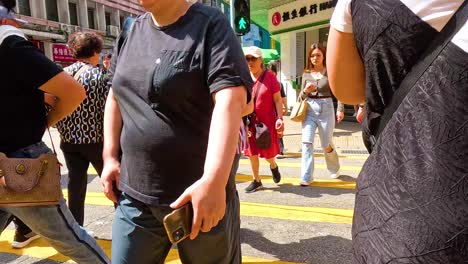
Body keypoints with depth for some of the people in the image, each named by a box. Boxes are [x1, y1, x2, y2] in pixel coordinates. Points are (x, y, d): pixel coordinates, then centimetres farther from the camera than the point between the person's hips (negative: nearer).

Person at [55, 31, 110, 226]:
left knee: (75, 186, 12)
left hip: (69, 141, 5)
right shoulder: (99, 75, -10)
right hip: (96, 140, -4)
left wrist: (64, 132, 14)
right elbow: (108, 110, -15)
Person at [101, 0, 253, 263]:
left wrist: (213, 181, -32)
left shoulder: (211, 24, -9)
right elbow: (116, 95, 17)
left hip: (202, 195, -4)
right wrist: (110, 156, 8)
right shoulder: (134, 31, 9)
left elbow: (230, 99, -22)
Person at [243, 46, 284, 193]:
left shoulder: (269, 76, -5)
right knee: (252, 152, 8)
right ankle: (256, 181, 23)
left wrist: (280, 118, -12)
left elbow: (277, 99, -4)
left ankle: (273, 166, 39)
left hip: (267, 120, -3)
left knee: (268, 152, 4)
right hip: (249, 122, 3)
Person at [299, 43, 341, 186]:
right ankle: (306, 177, -3)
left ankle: (334, 169, 38)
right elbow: (301, 96, 11)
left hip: (326, 109, -2)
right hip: (309, 110, 2)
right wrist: (305, 91, -11)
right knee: (306, 142, -10)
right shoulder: (306, 74, 8)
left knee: (327, 145, 7)